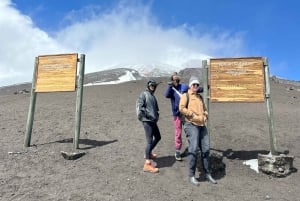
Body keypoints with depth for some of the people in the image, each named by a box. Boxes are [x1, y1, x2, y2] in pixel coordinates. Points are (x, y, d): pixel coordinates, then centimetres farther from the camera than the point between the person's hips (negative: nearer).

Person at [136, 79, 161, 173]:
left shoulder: (153, 96, 20)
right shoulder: (144, 94, -5)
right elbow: (139, 105, -16)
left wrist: (157, 115, 11)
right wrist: (141, 116, -23)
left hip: (153, 120, 9)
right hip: (147, 121, -9)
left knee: (158, 137, 21)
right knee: (149, 141, -13)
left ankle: (148, 153, 39)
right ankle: (147, 163, -12)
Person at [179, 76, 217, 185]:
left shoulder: (200, 97, 22)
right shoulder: (186, 96, 2)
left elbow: (204, 109, 29)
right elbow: (181, 108, -13)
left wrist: (205, 116, 9)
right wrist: (193, 115, -14)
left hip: (202, 125, 7)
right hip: (191, 125, -6)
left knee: (206, 149, 6)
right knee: (193, 149, -10)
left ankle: (207, 174, 19)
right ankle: (191, 175, 1)